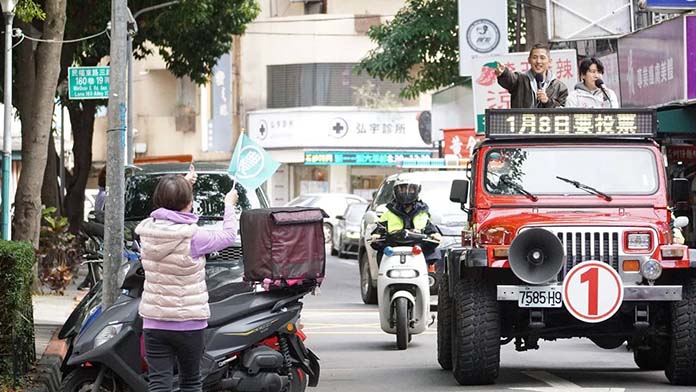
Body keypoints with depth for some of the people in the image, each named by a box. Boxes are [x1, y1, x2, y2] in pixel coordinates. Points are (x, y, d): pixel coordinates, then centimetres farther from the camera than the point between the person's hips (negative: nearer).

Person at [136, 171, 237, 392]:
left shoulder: (147, 230, -3)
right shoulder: (193, 238, -17)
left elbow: (167, 215, 21)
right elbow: (228, 236, 0)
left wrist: (181, 186, 31)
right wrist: (229, 205, 17)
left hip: (154, 323, 3)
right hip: (189, 324, -3)